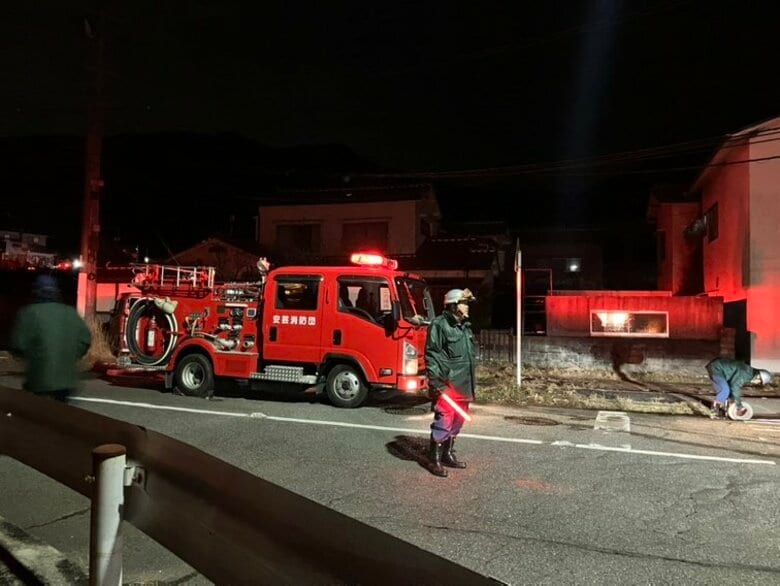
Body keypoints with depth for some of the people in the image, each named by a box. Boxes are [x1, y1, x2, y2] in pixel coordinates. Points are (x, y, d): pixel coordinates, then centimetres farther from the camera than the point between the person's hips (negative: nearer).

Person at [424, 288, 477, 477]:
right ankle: (435, 460, 5)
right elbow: (431, 355, -16)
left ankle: (448, 454, 29)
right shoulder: (439, 324, -12)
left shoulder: (465, 326, 15)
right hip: (446, 384, -9)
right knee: (443, 421, -6)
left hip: (463, 384, 9)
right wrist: (437, 382, -21)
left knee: (457, 421, 16)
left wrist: (472, 381, 22)